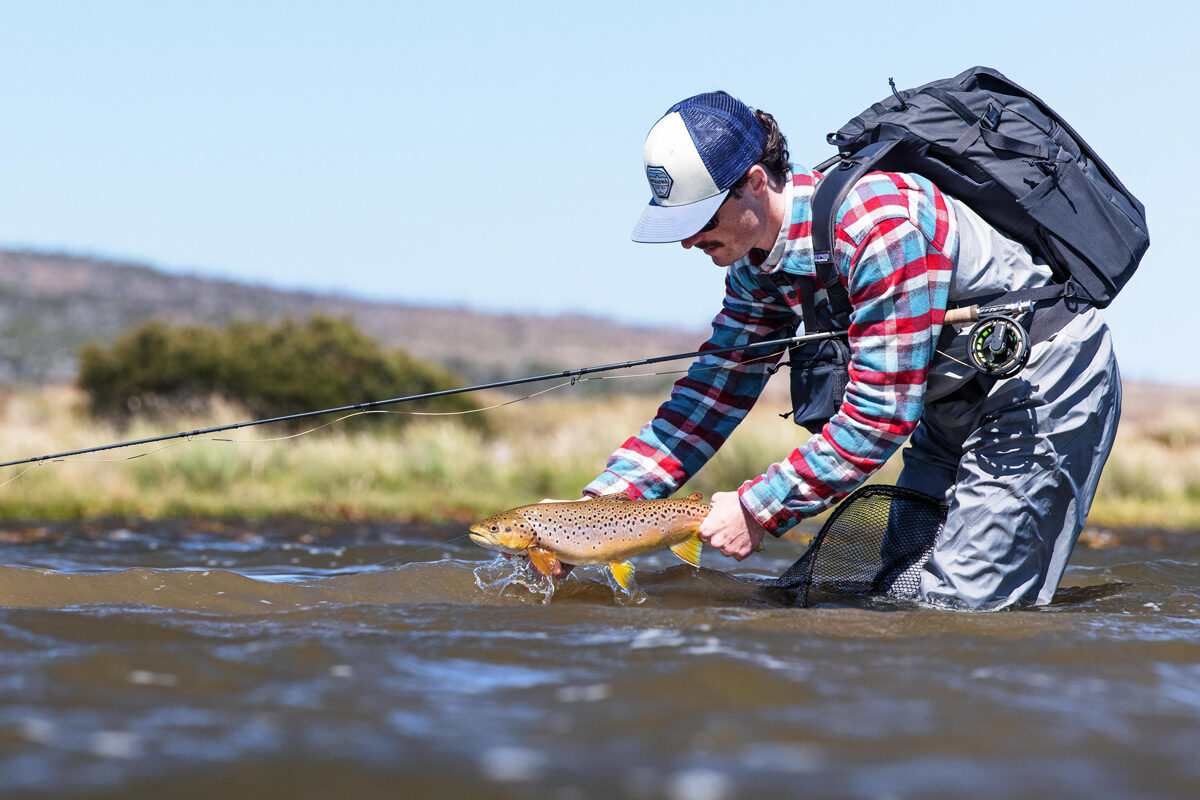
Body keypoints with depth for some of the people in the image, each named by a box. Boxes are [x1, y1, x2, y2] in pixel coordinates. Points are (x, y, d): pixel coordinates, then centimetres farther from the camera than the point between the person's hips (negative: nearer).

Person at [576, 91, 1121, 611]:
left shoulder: (879, 226, -33)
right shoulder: (757, 259, -4)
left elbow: (882, 414, -32)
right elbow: (717, 388, 1)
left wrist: (758, 510, -27)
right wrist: (601, 501, -10)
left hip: (1043, 377, -9)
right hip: (958, 392, 9)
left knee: (962, 610, -14)